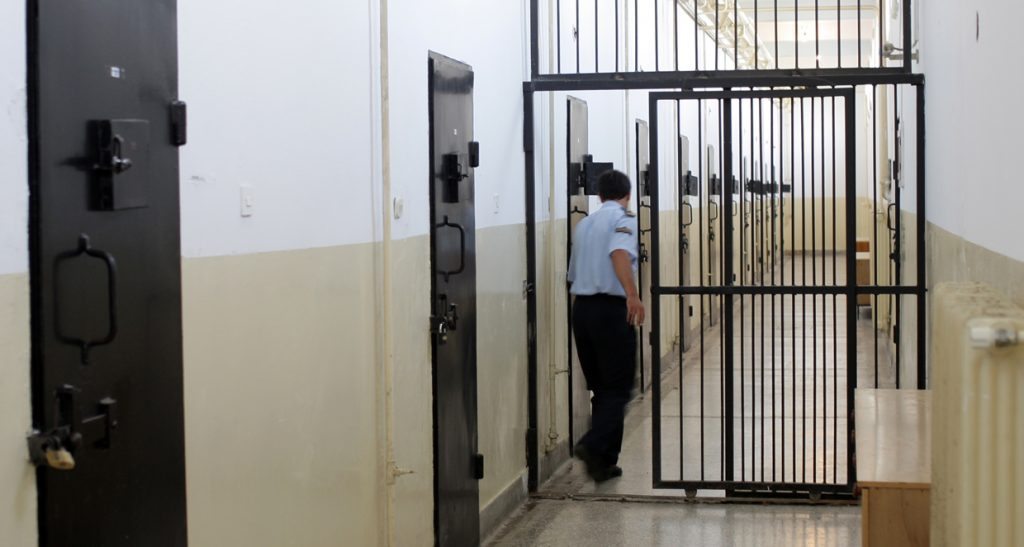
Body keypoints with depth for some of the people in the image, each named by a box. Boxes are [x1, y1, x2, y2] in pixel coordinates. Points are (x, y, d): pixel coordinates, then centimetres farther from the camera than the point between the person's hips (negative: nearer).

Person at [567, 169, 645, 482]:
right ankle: (594, 445, -19)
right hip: (611, 307, -7)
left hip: (581, 306, 7)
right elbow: (620, 253, -23)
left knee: (600, 388, 13)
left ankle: (604, 461, 13)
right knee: (618, 388, -1)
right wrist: (632, 294, -32)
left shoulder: (584, 224, 18)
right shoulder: (624, 219, -3)